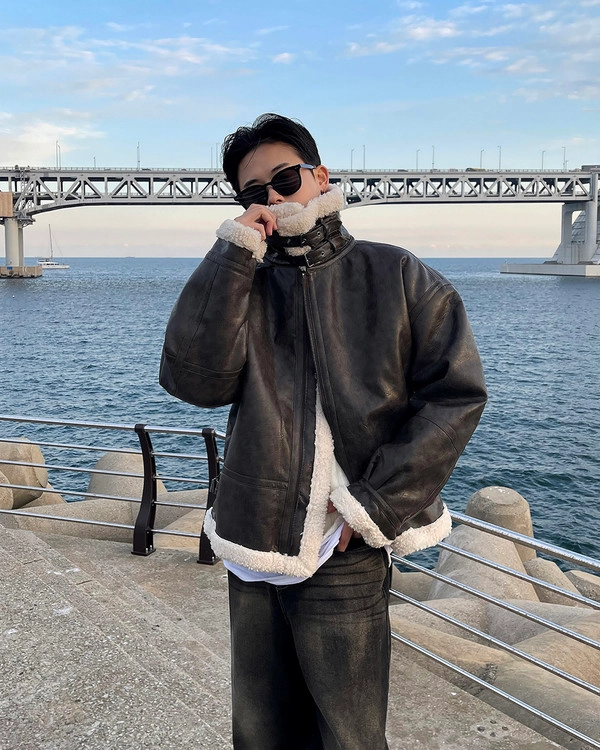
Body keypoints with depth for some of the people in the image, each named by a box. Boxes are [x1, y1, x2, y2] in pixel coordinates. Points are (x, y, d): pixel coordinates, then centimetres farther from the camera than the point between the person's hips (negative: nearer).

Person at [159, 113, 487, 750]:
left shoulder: (394, 276, -2)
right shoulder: (242, 285, 5)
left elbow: (455, 394, -6)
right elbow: (192, 381, -12)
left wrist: (371, 506, -12)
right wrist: (235, 251, -14)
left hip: (345, 557, -3)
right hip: (251, 548, 3)